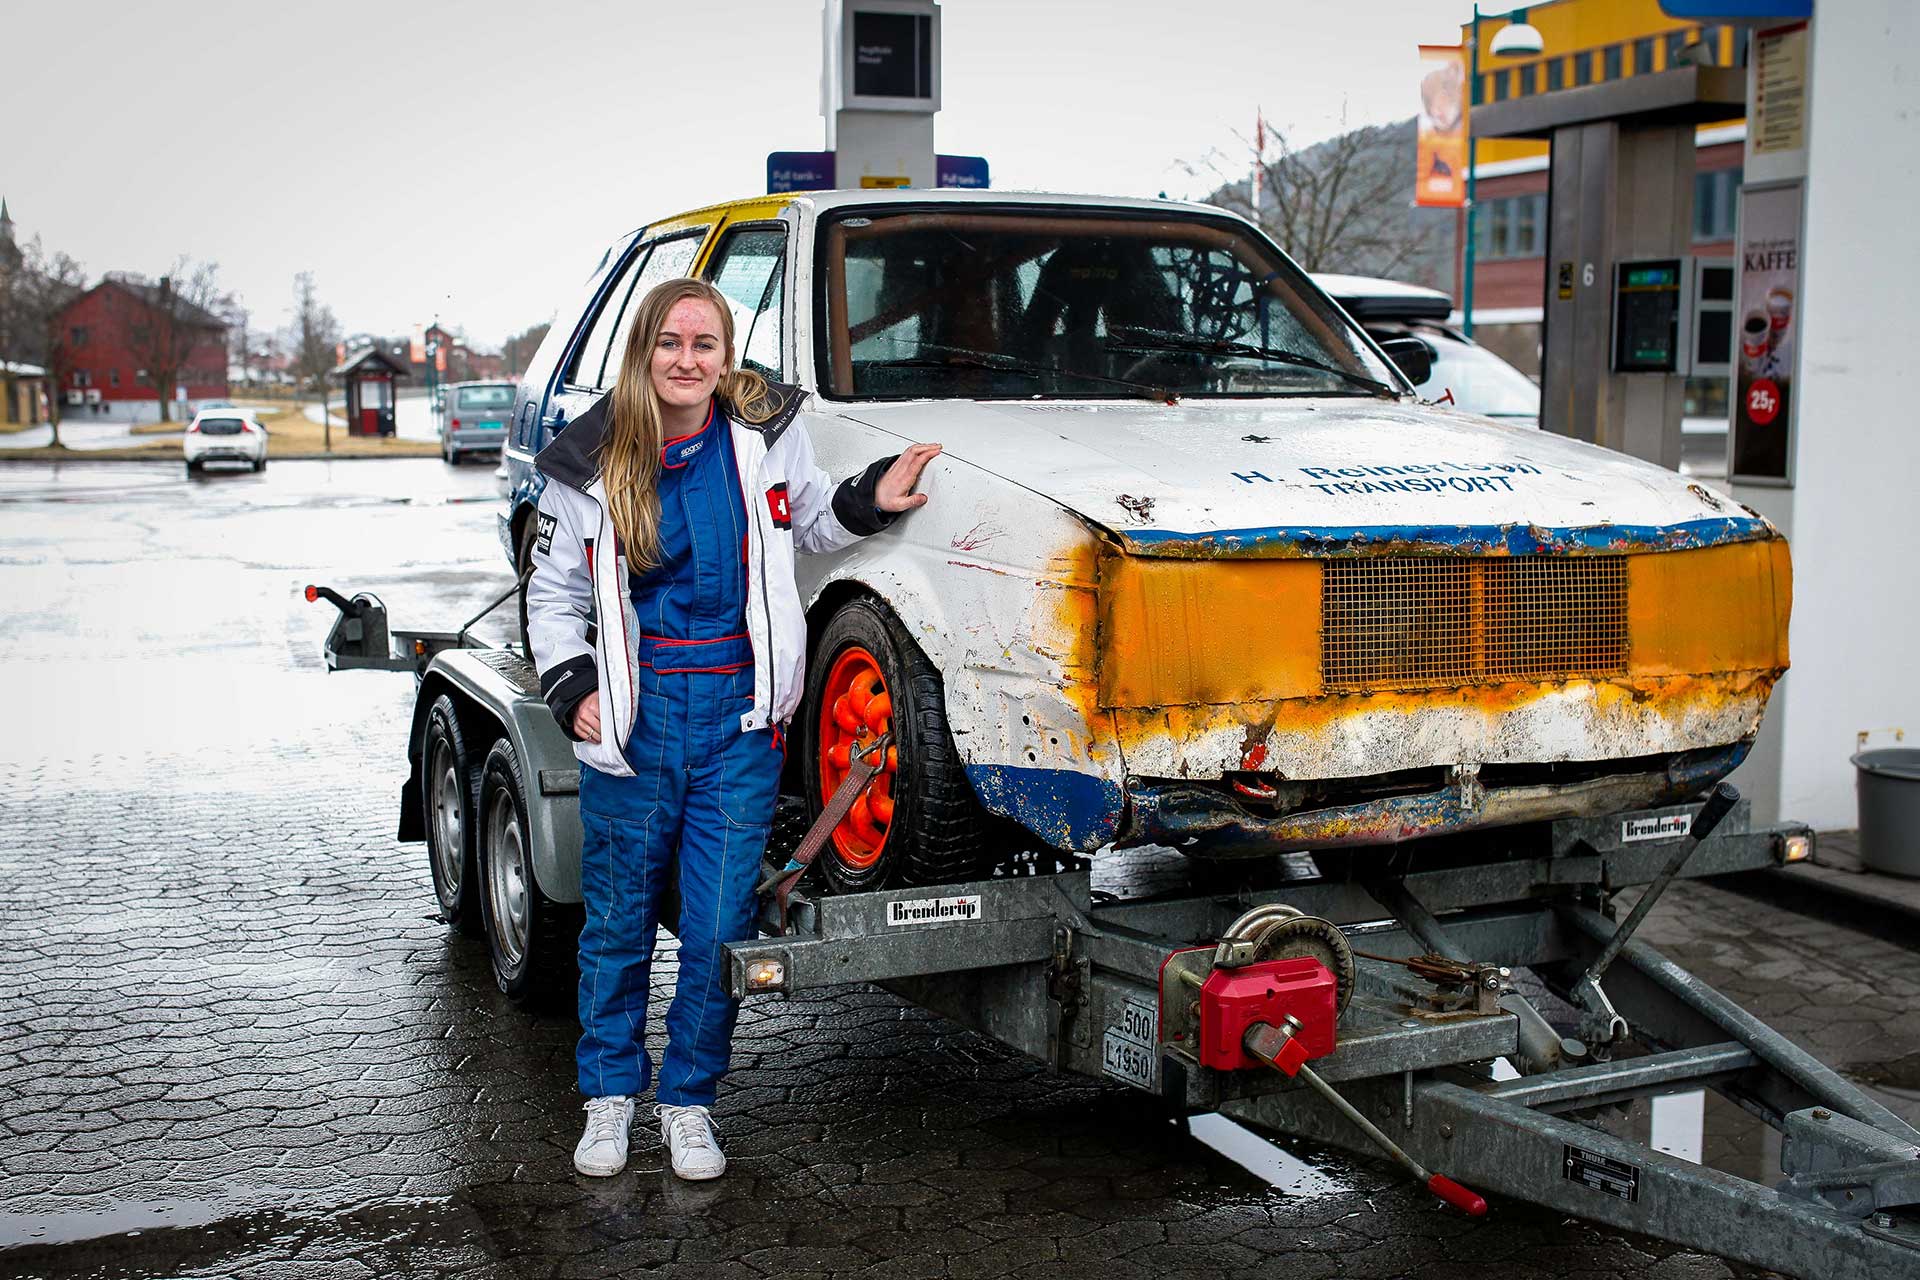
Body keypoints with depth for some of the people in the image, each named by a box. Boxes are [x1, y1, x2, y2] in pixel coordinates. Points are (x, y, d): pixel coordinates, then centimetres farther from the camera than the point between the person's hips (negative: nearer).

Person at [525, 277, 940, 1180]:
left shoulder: (766, 432, 1)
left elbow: (810, 524, 18)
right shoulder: (591, 464, 0)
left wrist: (871, 500, -1)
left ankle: (688, 1103, 22)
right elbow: (552, 595, 8)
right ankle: (610, 1096, 30)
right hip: (632, 716, 0)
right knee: (618, 924, 11)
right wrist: (570, 685, -5)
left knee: (718, 932, 2)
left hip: (739, 715, 0)